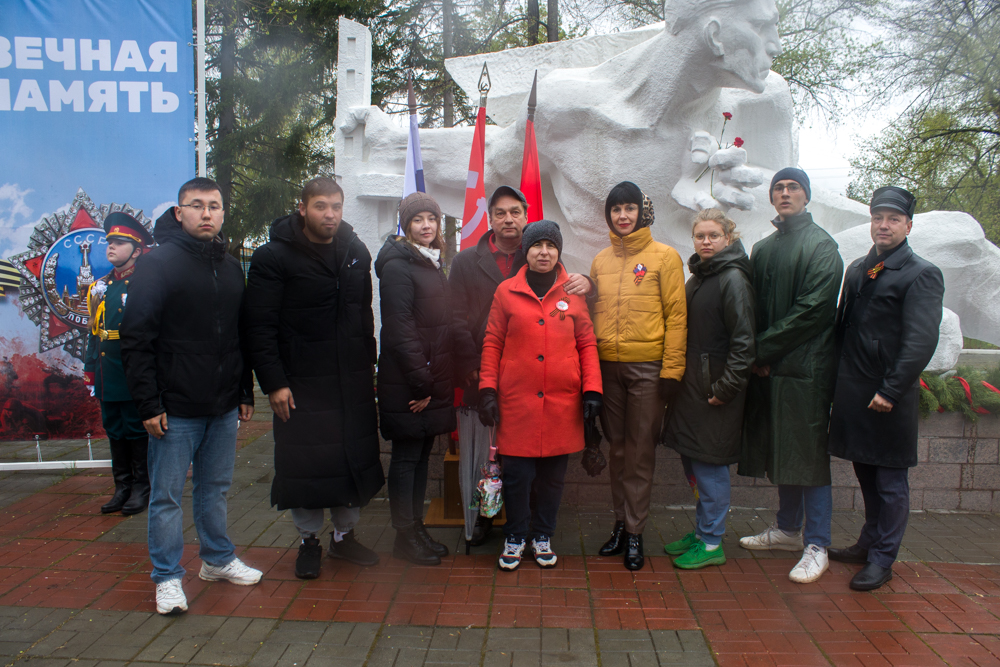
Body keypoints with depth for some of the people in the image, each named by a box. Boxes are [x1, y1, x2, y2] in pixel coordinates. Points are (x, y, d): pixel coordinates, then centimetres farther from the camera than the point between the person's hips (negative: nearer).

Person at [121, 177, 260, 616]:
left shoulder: (231, 268, 11)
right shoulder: (158, 263, -7)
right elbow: (136, 340, -10)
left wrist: (246, 392, 13)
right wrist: (148, 403, -14)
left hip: (224, 407, 5)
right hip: (175, 409, -5)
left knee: (216, 488, 17)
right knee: (167, 496, 5)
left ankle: (218, 559, 32)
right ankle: (167, 578, 18)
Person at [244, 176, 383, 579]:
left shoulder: (356, 253, 10)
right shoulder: (274, 257, -7)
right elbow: (259, 327, -11)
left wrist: (368, 362, 12)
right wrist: (273, 383, -15)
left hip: (353, 380, 5)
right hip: (301, 383, -5)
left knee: (356, 457, 11)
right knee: (304, 462, 3)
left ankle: (345, 534, 29)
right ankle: (309, 540, 23)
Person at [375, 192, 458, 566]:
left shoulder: (432, 264, 16)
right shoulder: (398, 266, -12)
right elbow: (399, 331, -18)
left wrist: (433, 383, 12)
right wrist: (421, 383, -17)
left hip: (431, 381, 8)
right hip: (406, 384, -8)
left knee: (422, 455, 14)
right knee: (407, 457, 2)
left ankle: (417, 528, 25)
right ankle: (405, 538, 13)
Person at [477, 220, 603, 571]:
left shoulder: (573, 293, 6)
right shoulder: (507, 292, 4)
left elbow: (587, 343, 7)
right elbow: (492, 343, 4)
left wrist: (592, 388, 0)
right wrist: (487, 389, -2)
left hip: (562, 401, 1)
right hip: (516, 400, -1)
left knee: (553, 474, 10)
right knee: (516, 473, 3)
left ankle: (542, 536, 29)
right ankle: (515, 537, 24)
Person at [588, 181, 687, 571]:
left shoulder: (664, 257, -1)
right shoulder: (601, 261, 12)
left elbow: (676, 315, -5)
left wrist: (672, 369, -11)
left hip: (647, 367, -4)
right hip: (607, 366, 4)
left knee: (640, 451, 2)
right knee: (617, 448, 12)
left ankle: (635, 532, 13)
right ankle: (621, 523, 24)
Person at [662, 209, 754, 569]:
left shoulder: (733, 278, -12)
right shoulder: (697, 277, 14)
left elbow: (744, 340, -17)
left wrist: (726, 387, -18)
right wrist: (678, 376, 12)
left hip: (715, 391, -8)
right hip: (692, 385, 8)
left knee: (709, 463, -1)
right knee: (691, 459, 14)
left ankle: (711, 543, 11)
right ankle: (702, 530, 29)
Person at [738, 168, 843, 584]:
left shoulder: (821, 246, -5)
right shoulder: (763, 248, 16)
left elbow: (812, 310, -14)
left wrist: (764, 349, -13)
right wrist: (757, 354, -1)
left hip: (807, 367, -7)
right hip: (769, 367, 7)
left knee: (809, 454, -3)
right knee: (780, 453, 14)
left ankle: (816, 546, 5)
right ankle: (788, 529, 28)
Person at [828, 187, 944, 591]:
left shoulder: (922, 274, -8)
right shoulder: (858, 269, 14)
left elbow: (921, 342, -16)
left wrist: (891, 391, -19)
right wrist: (839, 379, 11)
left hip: (888, 395, -6)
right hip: (853, 390, 6)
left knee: (890, 481, 5)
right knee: (866, 474, 18)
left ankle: (882, 559, 16)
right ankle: (869, 542, 34)